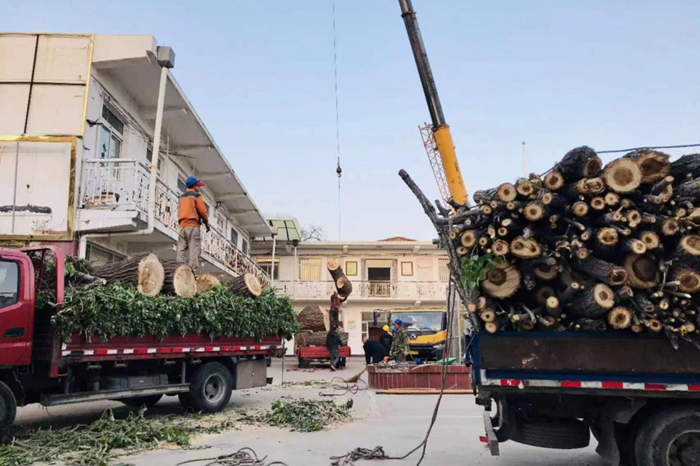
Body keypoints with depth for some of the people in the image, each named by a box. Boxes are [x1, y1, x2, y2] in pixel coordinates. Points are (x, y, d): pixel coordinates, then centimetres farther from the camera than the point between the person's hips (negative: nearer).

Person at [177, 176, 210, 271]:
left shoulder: (182, 197, 19)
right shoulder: (197, 196, -1)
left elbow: (180, 211, 17)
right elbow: (203, 211, -6)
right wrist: (207, 224, 5)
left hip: (182, 225, 7)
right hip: (193, 225, -7)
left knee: (181, 249, 4)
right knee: (194, 249, -9)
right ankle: (193, 271, -15)